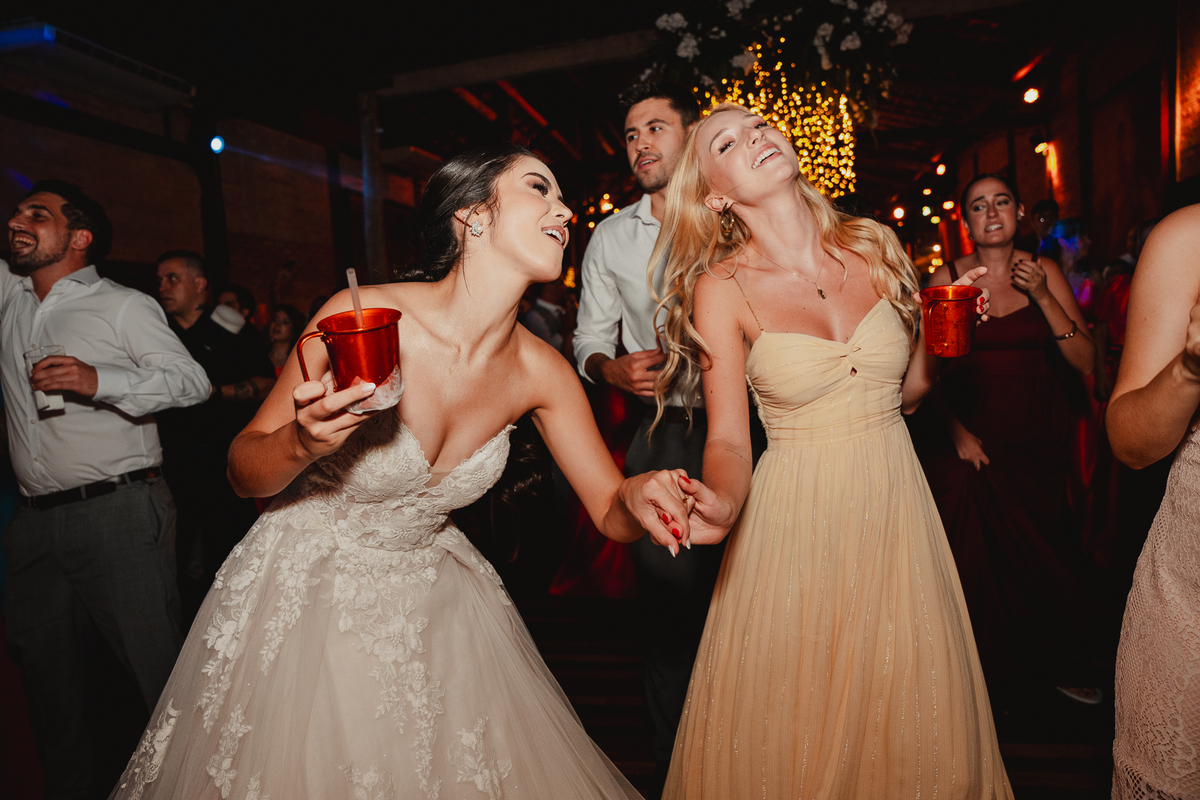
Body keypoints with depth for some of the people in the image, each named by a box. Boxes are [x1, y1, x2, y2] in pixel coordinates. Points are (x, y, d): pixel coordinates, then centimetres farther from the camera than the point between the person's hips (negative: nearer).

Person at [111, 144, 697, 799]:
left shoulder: (542, 372, -13)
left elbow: (610, 510, -5)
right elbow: (243, 471, -13)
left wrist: (639, 497, -28)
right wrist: (302, 444, -35)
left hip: (430, 593, 4)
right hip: (303, 591, -3)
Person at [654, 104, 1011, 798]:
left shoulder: (876, 246, 0)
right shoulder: (722, 289, -10)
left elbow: (910, 387, 10)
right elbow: (728, 437, -12)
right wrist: (722, 504, -32)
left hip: (896, 502, 3)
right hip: (795, 518, -3)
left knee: (907, 717, 16)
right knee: (796, 727, 10)